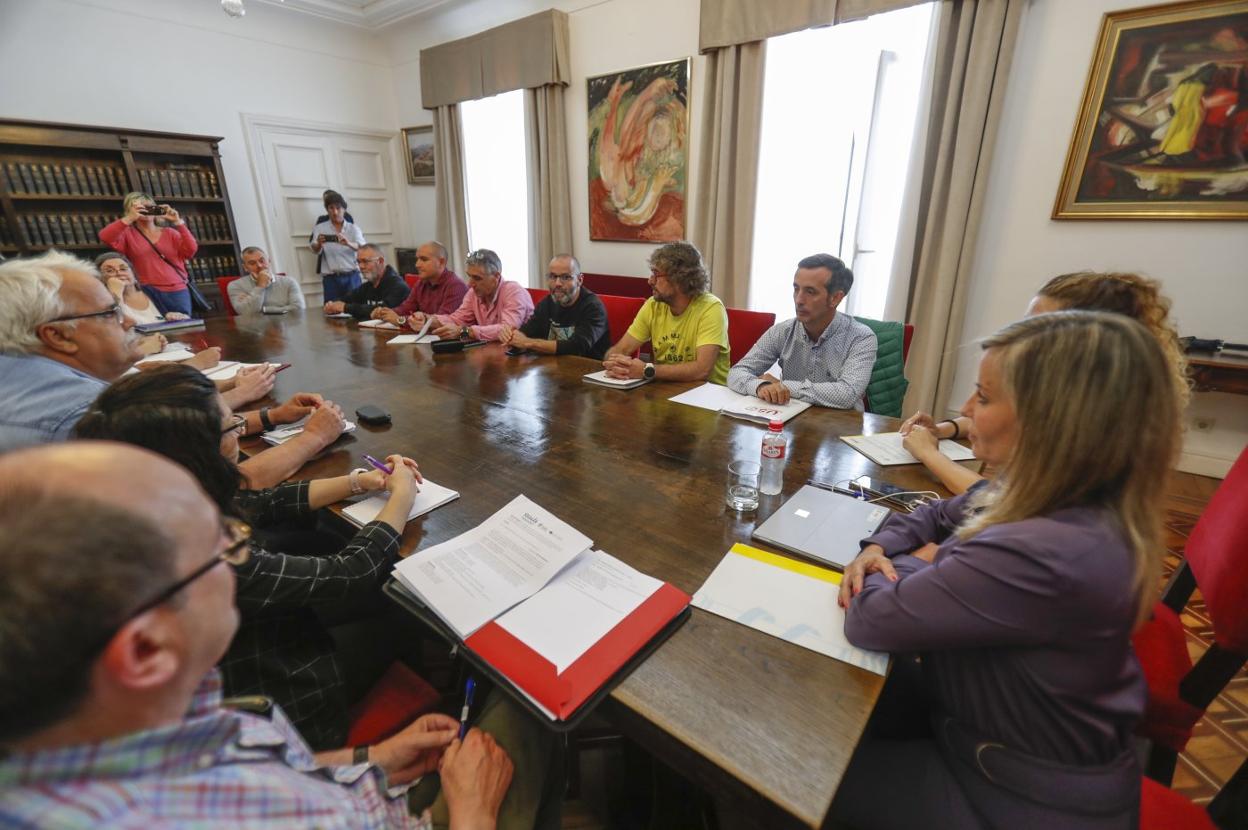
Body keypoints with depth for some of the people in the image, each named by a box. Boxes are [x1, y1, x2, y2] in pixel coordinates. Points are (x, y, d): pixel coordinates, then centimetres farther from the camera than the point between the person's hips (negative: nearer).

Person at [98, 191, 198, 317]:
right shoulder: (128, 234, 8)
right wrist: (129, 219, -14)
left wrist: (179, 223, -8)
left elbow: (190, 251, -2)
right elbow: (105, 237, -10)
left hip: (178, 292, 2)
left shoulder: (170, 233, 12)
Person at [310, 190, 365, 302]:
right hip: (331, 279, 0)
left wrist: (348, 244, -33)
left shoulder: (353, 228, 7)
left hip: (352, 277, 0)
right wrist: (319, 244, -30)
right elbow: (315, 250, -6)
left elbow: (362, 247, -11)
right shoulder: (320, 228, 8)